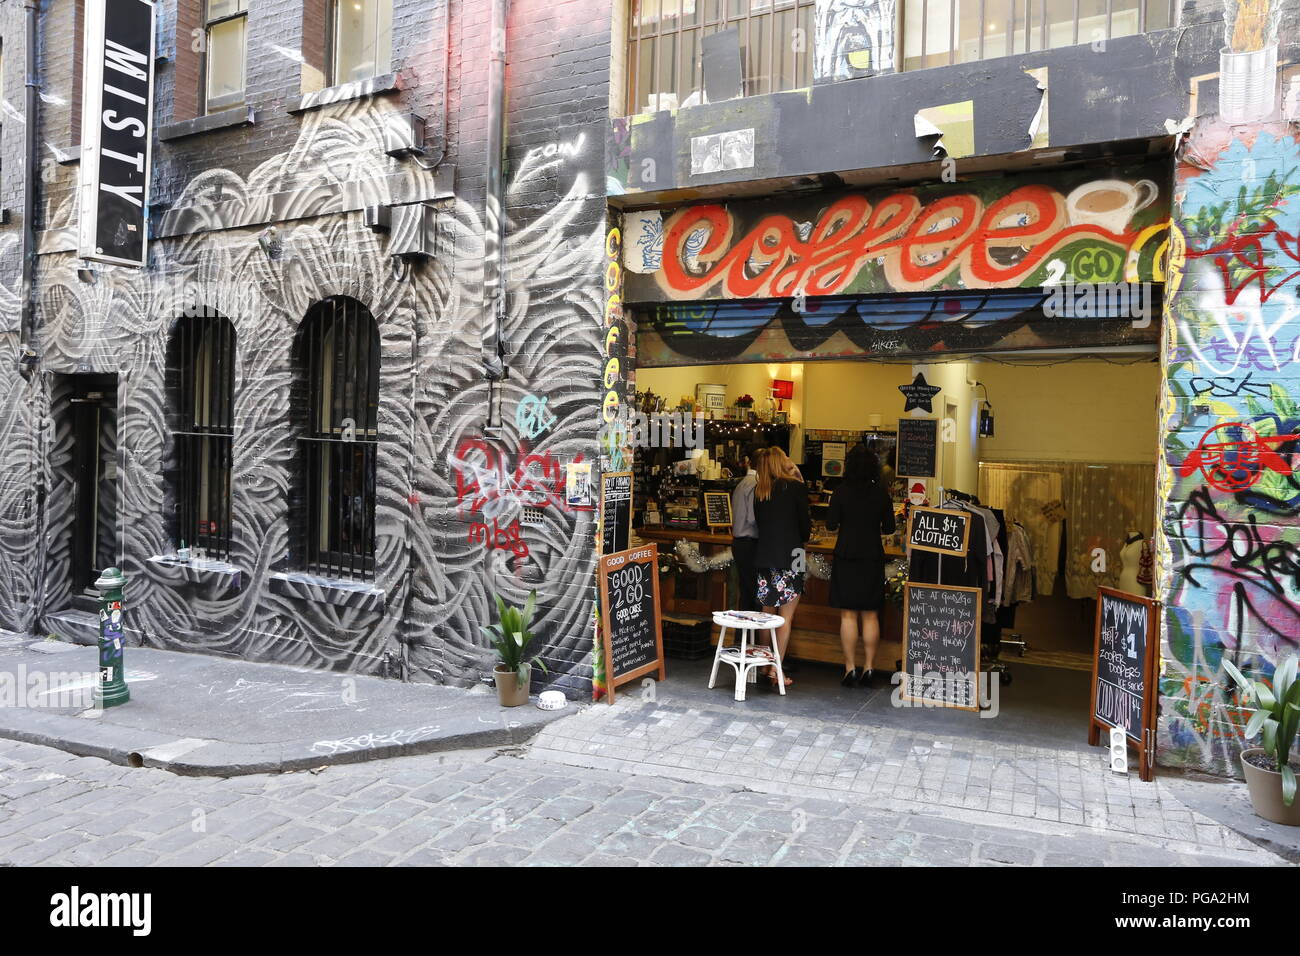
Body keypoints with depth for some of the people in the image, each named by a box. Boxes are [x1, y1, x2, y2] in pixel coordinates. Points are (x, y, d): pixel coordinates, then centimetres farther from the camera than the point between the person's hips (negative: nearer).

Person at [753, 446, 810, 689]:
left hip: (764, 556, 5)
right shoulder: (796, 486, -6)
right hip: (789, 557, -5)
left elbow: (759, 521, 10)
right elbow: (805, 523, -2)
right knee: (787, 616, 1)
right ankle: (776, 670, 1)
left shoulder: (759, 490, 7)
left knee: (767, 613, 15)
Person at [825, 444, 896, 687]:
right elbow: (889, 528, 3)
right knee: (870, 615, 10)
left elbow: (830, 525, -6)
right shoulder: (881, 493, -2)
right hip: (873, 558, 2)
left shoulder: (842, 491, -8)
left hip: (846, 557, -2)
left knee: (848, 615, 3)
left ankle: (850, 669, 4)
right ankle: (869, 668, 13)